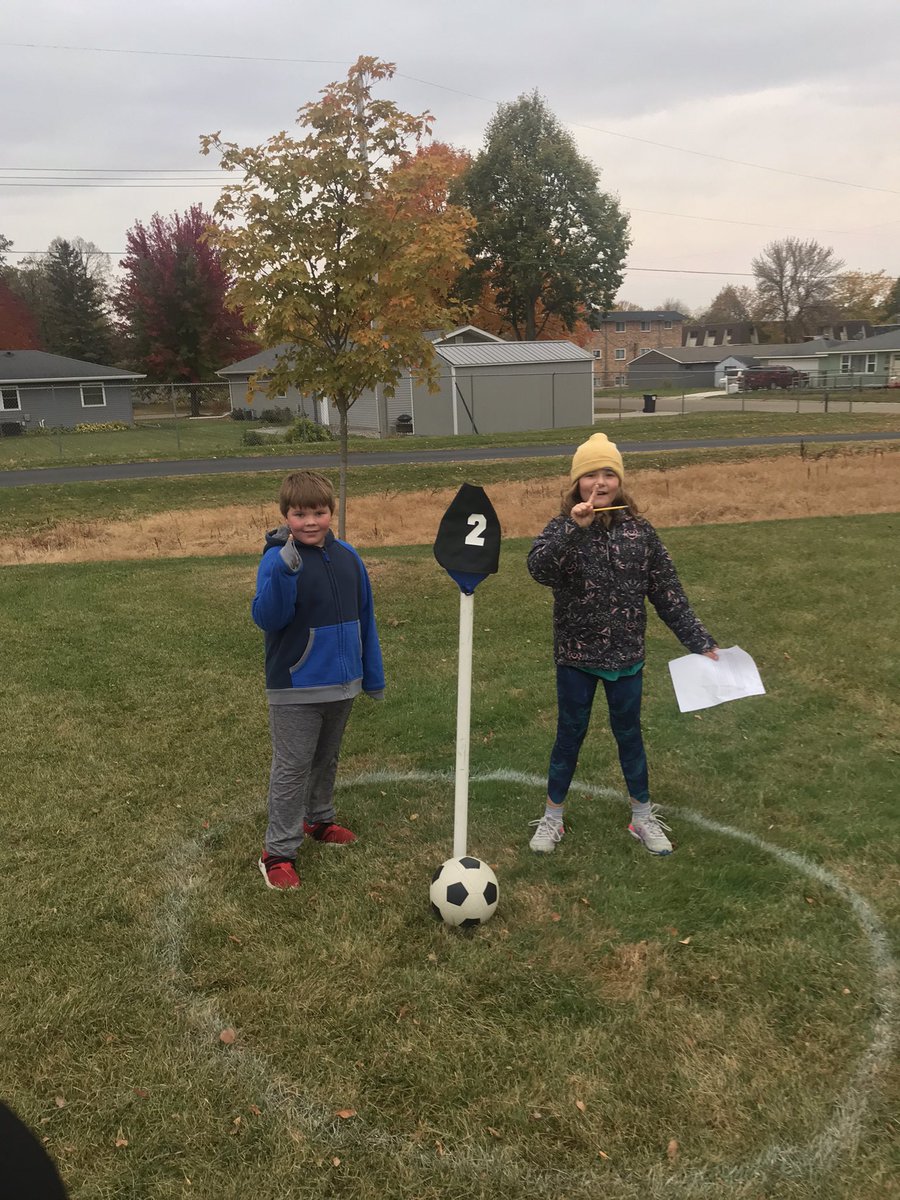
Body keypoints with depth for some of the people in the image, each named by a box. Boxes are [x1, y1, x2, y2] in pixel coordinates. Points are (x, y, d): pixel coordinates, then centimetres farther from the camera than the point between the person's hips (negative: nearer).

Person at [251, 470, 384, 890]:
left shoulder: (347, 557, 1)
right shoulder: (277, 560, -15)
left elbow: (363, 618, 9)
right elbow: (267, 618, -25)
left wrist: (373, 676, 13)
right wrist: (284, 571, -39)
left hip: (342, 684, 5)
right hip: (296, 689, -5)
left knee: (326, 760, 22)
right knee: (292, 768, 1)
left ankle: (319, 819, 41)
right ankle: (278, 851, 10)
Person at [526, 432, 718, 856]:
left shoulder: (639, 531, -5)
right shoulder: (563, 530, -11)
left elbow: (667, 594, 0)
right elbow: (538, 568, -32)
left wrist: (701, 643, -1)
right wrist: (574, 529, -43)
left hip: (626, 656, 2)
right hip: (575, 658, -1)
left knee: (629, 735, 17)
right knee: (569, 736, 13)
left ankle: (643, 817, 36)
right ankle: (552, 818, 33)